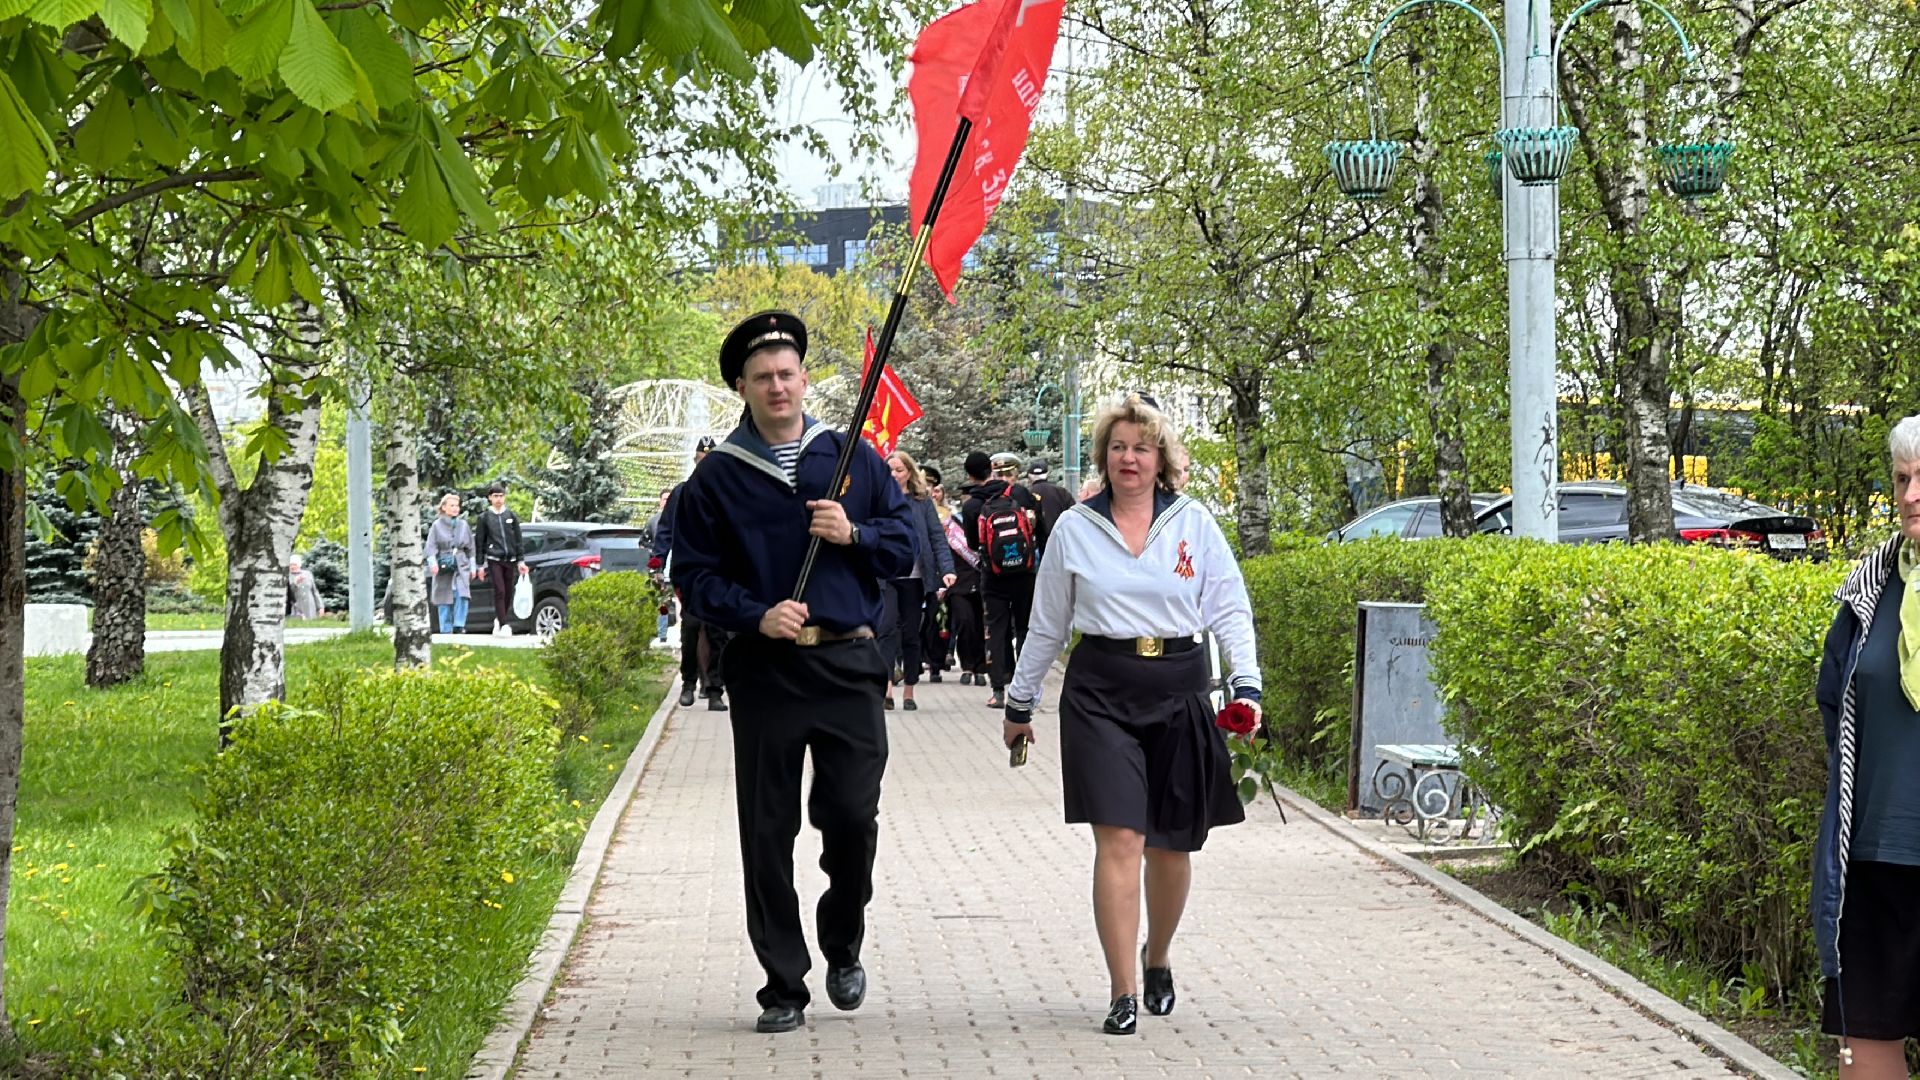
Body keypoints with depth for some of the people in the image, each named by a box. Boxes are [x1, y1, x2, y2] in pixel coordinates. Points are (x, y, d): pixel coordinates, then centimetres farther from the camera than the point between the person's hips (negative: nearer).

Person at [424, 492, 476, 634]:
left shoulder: (463, 525, 11)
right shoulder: (437, 526, 1)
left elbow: (470, 548, 16)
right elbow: (431, 546, -5)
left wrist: (473, 567, 13)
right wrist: (433, 563, -21)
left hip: (461, 566, 2)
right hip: (443, 567, -2)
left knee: (462, 595, -17)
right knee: (445, 600, 0)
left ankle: (459, 625, -12)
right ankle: (446, 630, 7)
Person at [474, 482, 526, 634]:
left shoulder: (512, 516, 11)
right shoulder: (485, 518, 4)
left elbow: (518, 540, 13)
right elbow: (479, 541, 6)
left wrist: (520, 561, 8)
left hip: (510, 559, 3)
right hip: (494, 559, -3)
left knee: (508, 593, 5)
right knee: (499, 591, -13)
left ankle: (499, 619, 24)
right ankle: (504, 624, -14)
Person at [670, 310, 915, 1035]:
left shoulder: (853, 458, 10)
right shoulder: (715, 479, 5)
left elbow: (903, 548, 11)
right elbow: (694, 578, 3)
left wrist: (853, 534, -9)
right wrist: (756, 615, -13)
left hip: (848, 666, 0)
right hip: (764, 670, 0)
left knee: (853, 815, -6)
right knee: (767, 832, 2)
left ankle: (843, 946, 22)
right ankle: (784, 986, 11)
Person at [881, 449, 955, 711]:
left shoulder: (922, 501, 5)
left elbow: (937, 536, 1)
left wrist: (946, 569, -11)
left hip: (914, 577, 1)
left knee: (911, 634, 7)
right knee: (888, 628, -17)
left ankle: (908, 691, 15)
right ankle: (887, 687, -21)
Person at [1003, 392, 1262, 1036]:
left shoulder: (1194, 523, 5)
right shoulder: (1074, 529, 6)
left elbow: (1230, 611, 6)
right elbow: (1047, 626, 15)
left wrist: (1246, 685, -7)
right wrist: (1020, 704, 18)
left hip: (1179, 692, 1)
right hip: (1101, 692, -1)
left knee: (1172, 846, 8)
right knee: (1119, 839, -12)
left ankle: (1157, 960, 35)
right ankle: (1122, 994, -8)